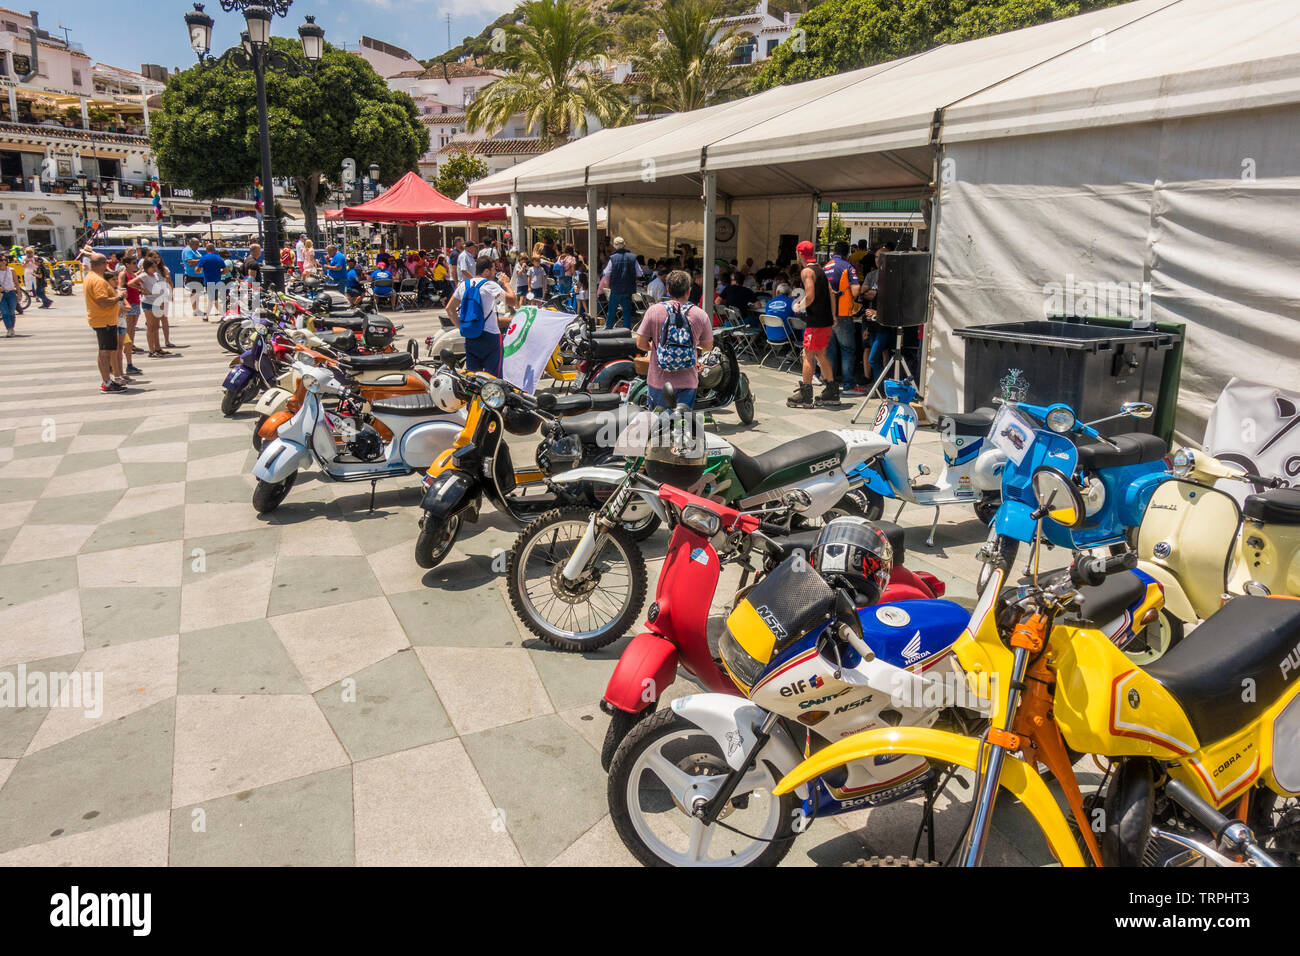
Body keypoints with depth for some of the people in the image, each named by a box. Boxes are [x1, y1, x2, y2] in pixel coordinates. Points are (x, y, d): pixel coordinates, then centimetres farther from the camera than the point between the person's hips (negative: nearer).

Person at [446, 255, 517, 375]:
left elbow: (449, 309, 11)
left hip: (469, 338, 6)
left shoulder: (463, 285, 9)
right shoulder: (490, 285, -9)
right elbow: (513, 302, -11)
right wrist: (506, 283, 4)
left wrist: (461, 326, 15)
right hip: (489, 337, -6)